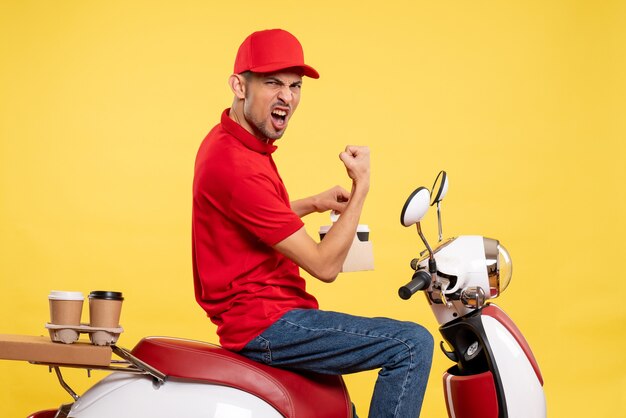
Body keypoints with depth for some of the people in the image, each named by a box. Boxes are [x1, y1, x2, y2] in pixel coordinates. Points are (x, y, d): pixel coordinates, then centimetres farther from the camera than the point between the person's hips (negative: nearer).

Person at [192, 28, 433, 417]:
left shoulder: (225, 141, 10)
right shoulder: (237, 166, -24)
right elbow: (325, 265, -21)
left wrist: (312, 204, 18)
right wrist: (361, 188, -18)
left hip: (251, 309, 11)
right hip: (263, 322, -11)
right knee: (412, 345, -17)